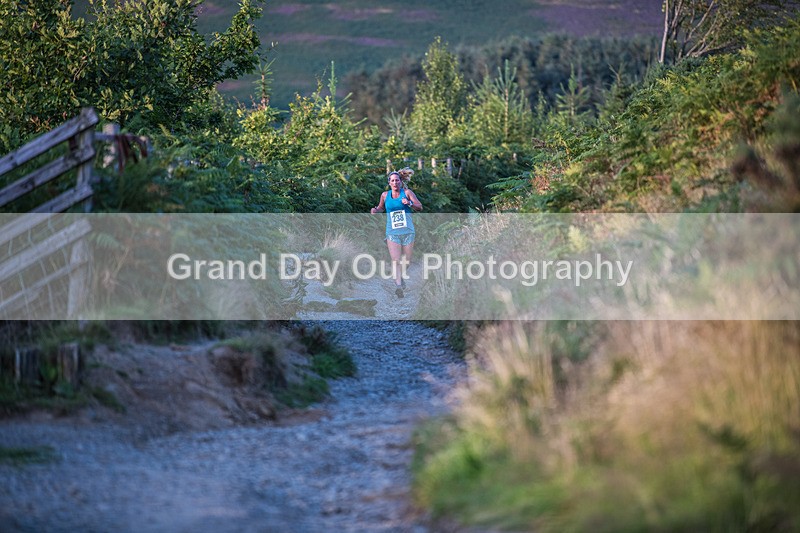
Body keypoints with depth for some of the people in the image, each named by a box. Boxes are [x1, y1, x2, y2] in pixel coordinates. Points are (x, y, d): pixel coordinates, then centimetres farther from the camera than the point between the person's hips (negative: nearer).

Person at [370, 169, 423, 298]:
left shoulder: (407, 192, 2)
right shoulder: (385, 195, 8)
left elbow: (420, 207, -1)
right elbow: (381, 207, 25)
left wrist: (410, 203, -19)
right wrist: (375, 210, 3)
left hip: (408, 231, 0)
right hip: (392, 232, 0)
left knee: (406, 260, 7)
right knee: (395, 259, -15)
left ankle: (402, 278, 33)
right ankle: (398, 285, -24)